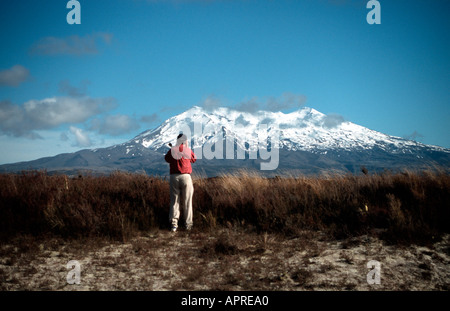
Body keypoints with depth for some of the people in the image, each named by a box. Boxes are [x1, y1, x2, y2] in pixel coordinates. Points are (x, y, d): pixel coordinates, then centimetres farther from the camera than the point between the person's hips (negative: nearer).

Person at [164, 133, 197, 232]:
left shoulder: (172, 151, 0)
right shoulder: (188, 151, 0)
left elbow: (167, 159, 18)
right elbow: (194, 159, 18)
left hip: (174, 177, 1)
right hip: (186, 177, -1)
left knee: (174, 201, 6)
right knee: (187, 202, 8)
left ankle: (173, 223, -4)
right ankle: (188, 224, 12)